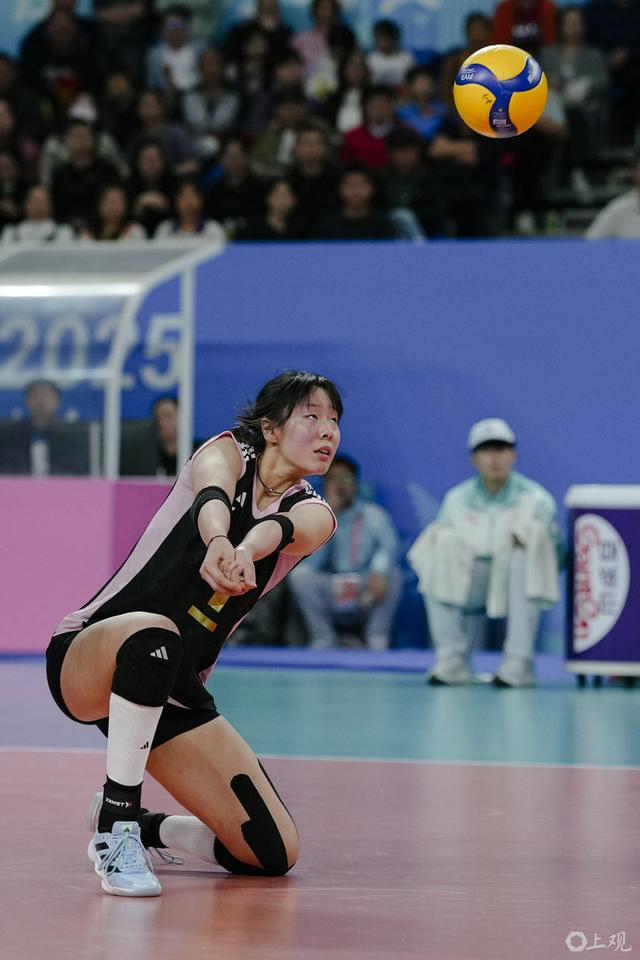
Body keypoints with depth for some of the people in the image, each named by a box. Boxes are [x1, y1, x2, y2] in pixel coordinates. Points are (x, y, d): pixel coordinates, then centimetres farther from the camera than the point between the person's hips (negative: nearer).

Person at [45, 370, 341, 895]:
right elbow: (211, 498, -28)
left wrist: (245, 551, -49)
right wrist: (219, 542, -53)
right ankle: (115, 830, -27)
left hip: (173, 692, 4)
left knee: (274, 854, -7)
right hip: (85, 660, -4)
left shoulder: (313, 512, 3)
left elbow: (282, 530, -23)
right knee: (153, 635, -41)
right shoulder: (229, 452, -2)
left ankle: (139, 826, 19)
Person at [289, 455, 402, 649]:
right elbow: (310, 562, -12)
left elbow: (390, 546, -15)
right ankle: (323, 639, -11)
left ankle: (377, 639, -13)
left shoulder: (373, 514, 4)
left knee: (391, 573, -29)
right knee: (300, 574, -26)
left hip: (367, 598, -1)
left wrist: (378, 572, -38)